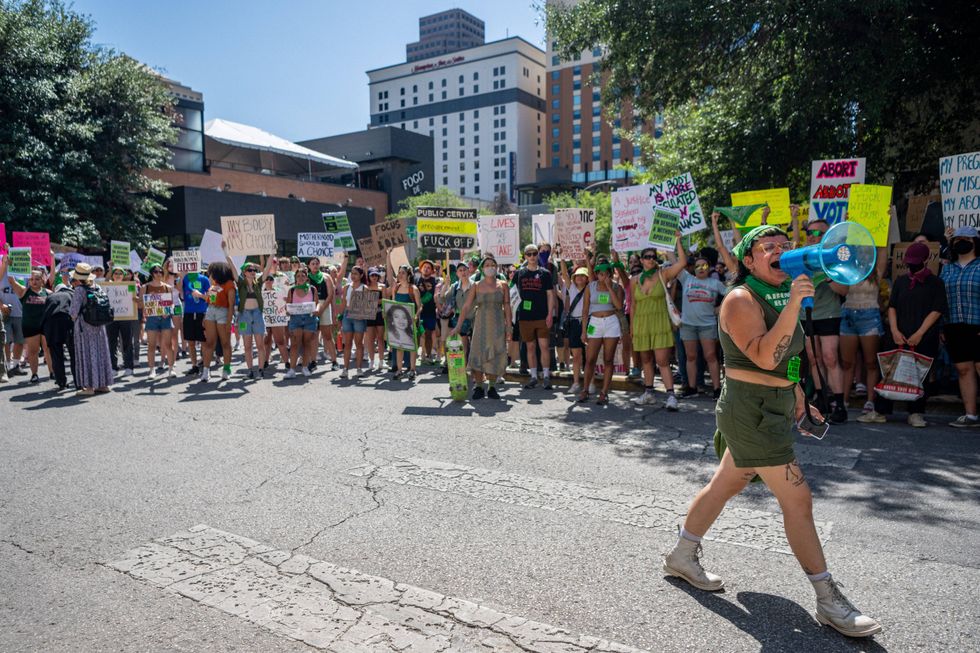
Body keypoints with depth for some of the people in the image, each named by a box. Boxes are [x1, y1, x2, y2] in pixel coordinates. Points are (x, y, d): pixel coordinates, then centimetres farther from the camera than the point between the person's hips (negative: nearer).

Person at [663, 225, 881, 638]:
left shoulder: (778, 296, 13)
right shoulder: (741, 299, -16)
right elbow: (765, 357, -28)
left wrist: (797, 399, 20)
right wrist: (794, 303, -31)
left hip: (773, 409, 9)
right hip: (752, 412, -9)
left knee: (727, 484, 17)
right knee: (797, 499, -4)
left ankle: (681, 557, 32)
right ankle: (828, 601, 8)